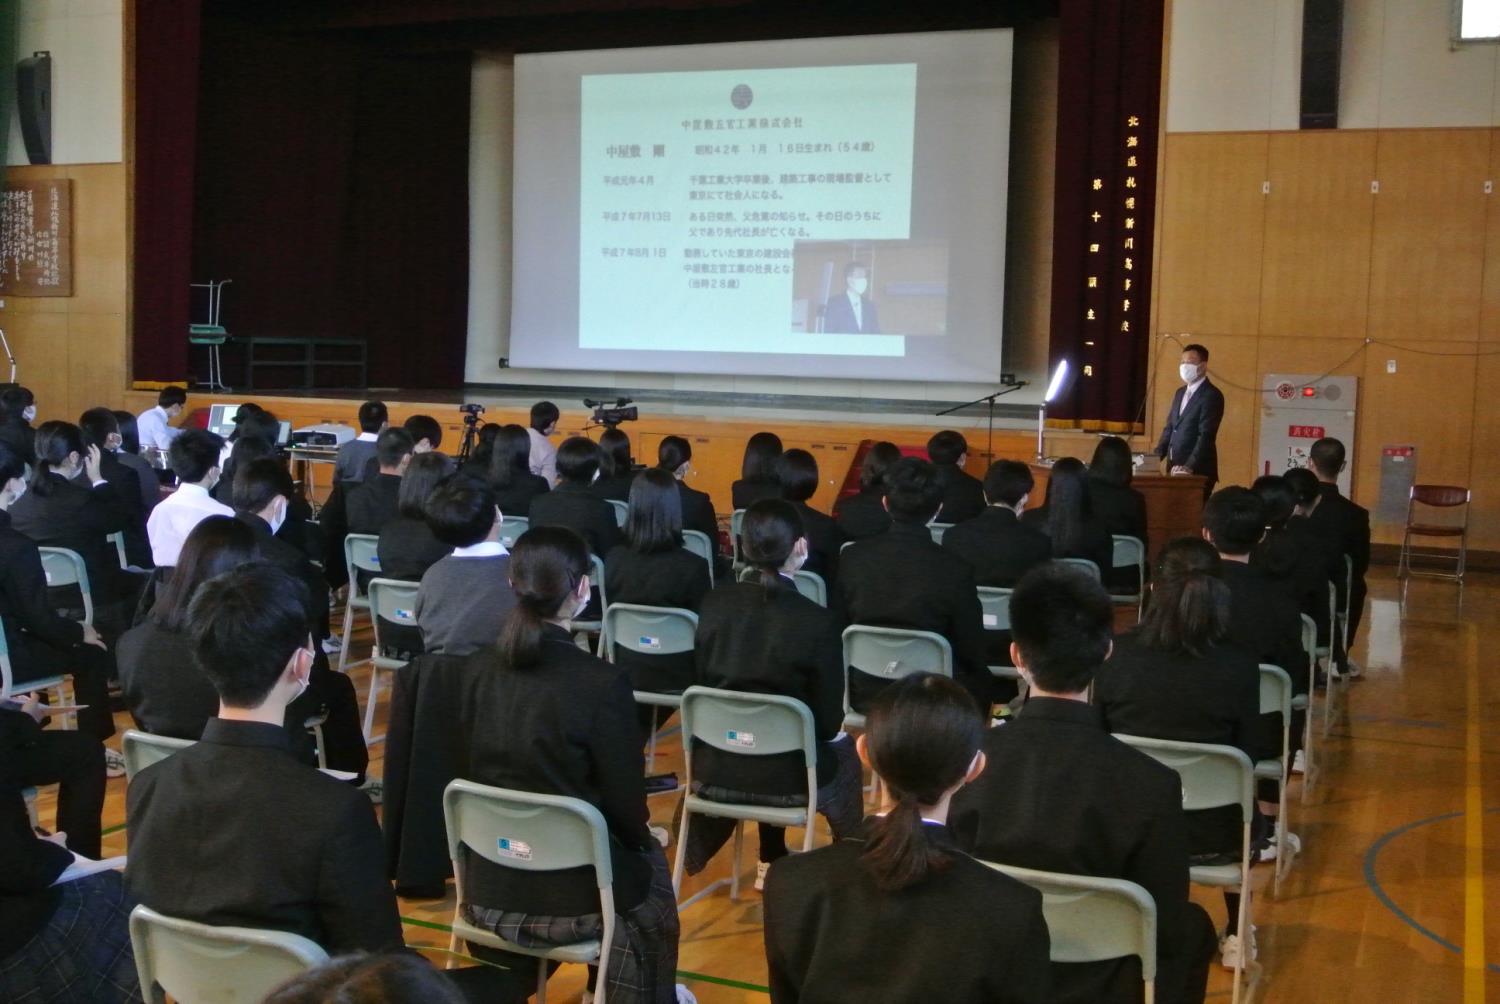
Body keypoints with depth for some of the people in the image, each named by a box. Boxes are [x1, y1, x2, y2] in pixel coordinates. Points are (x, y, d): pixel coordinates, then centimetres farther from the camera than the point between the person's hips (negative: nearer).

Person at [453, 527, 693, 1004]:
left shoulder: (478, 670, -6)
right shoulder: (602, 683, -21)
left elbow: (473, 776, 6)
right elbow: (627, 808, -14)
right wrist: (642, 838, 9)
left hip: (487, 891, 5)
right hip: (570, 898, -5)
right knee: (649, 860, 28)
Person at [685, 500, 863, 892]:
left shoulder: (715, 603, -7)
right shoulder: (818, 622, -18)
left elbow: (704, 683, 6)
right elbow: (829, 722, -11)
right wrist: (828, 732, 13)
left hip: (713, 770, 4)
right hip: (785, 779, -3)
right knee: (844, 749, 29)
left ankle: (772, 860, 44)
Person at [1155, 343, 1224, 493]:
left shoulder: (1212, 395, -10)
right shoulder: (1180, 393, 17)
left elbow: (1206, 436, -19)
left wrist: (1189, 467, -27)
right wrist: (1158, 457, 4)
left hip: (1198, 471, -7)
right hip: (1175, 468, 7)